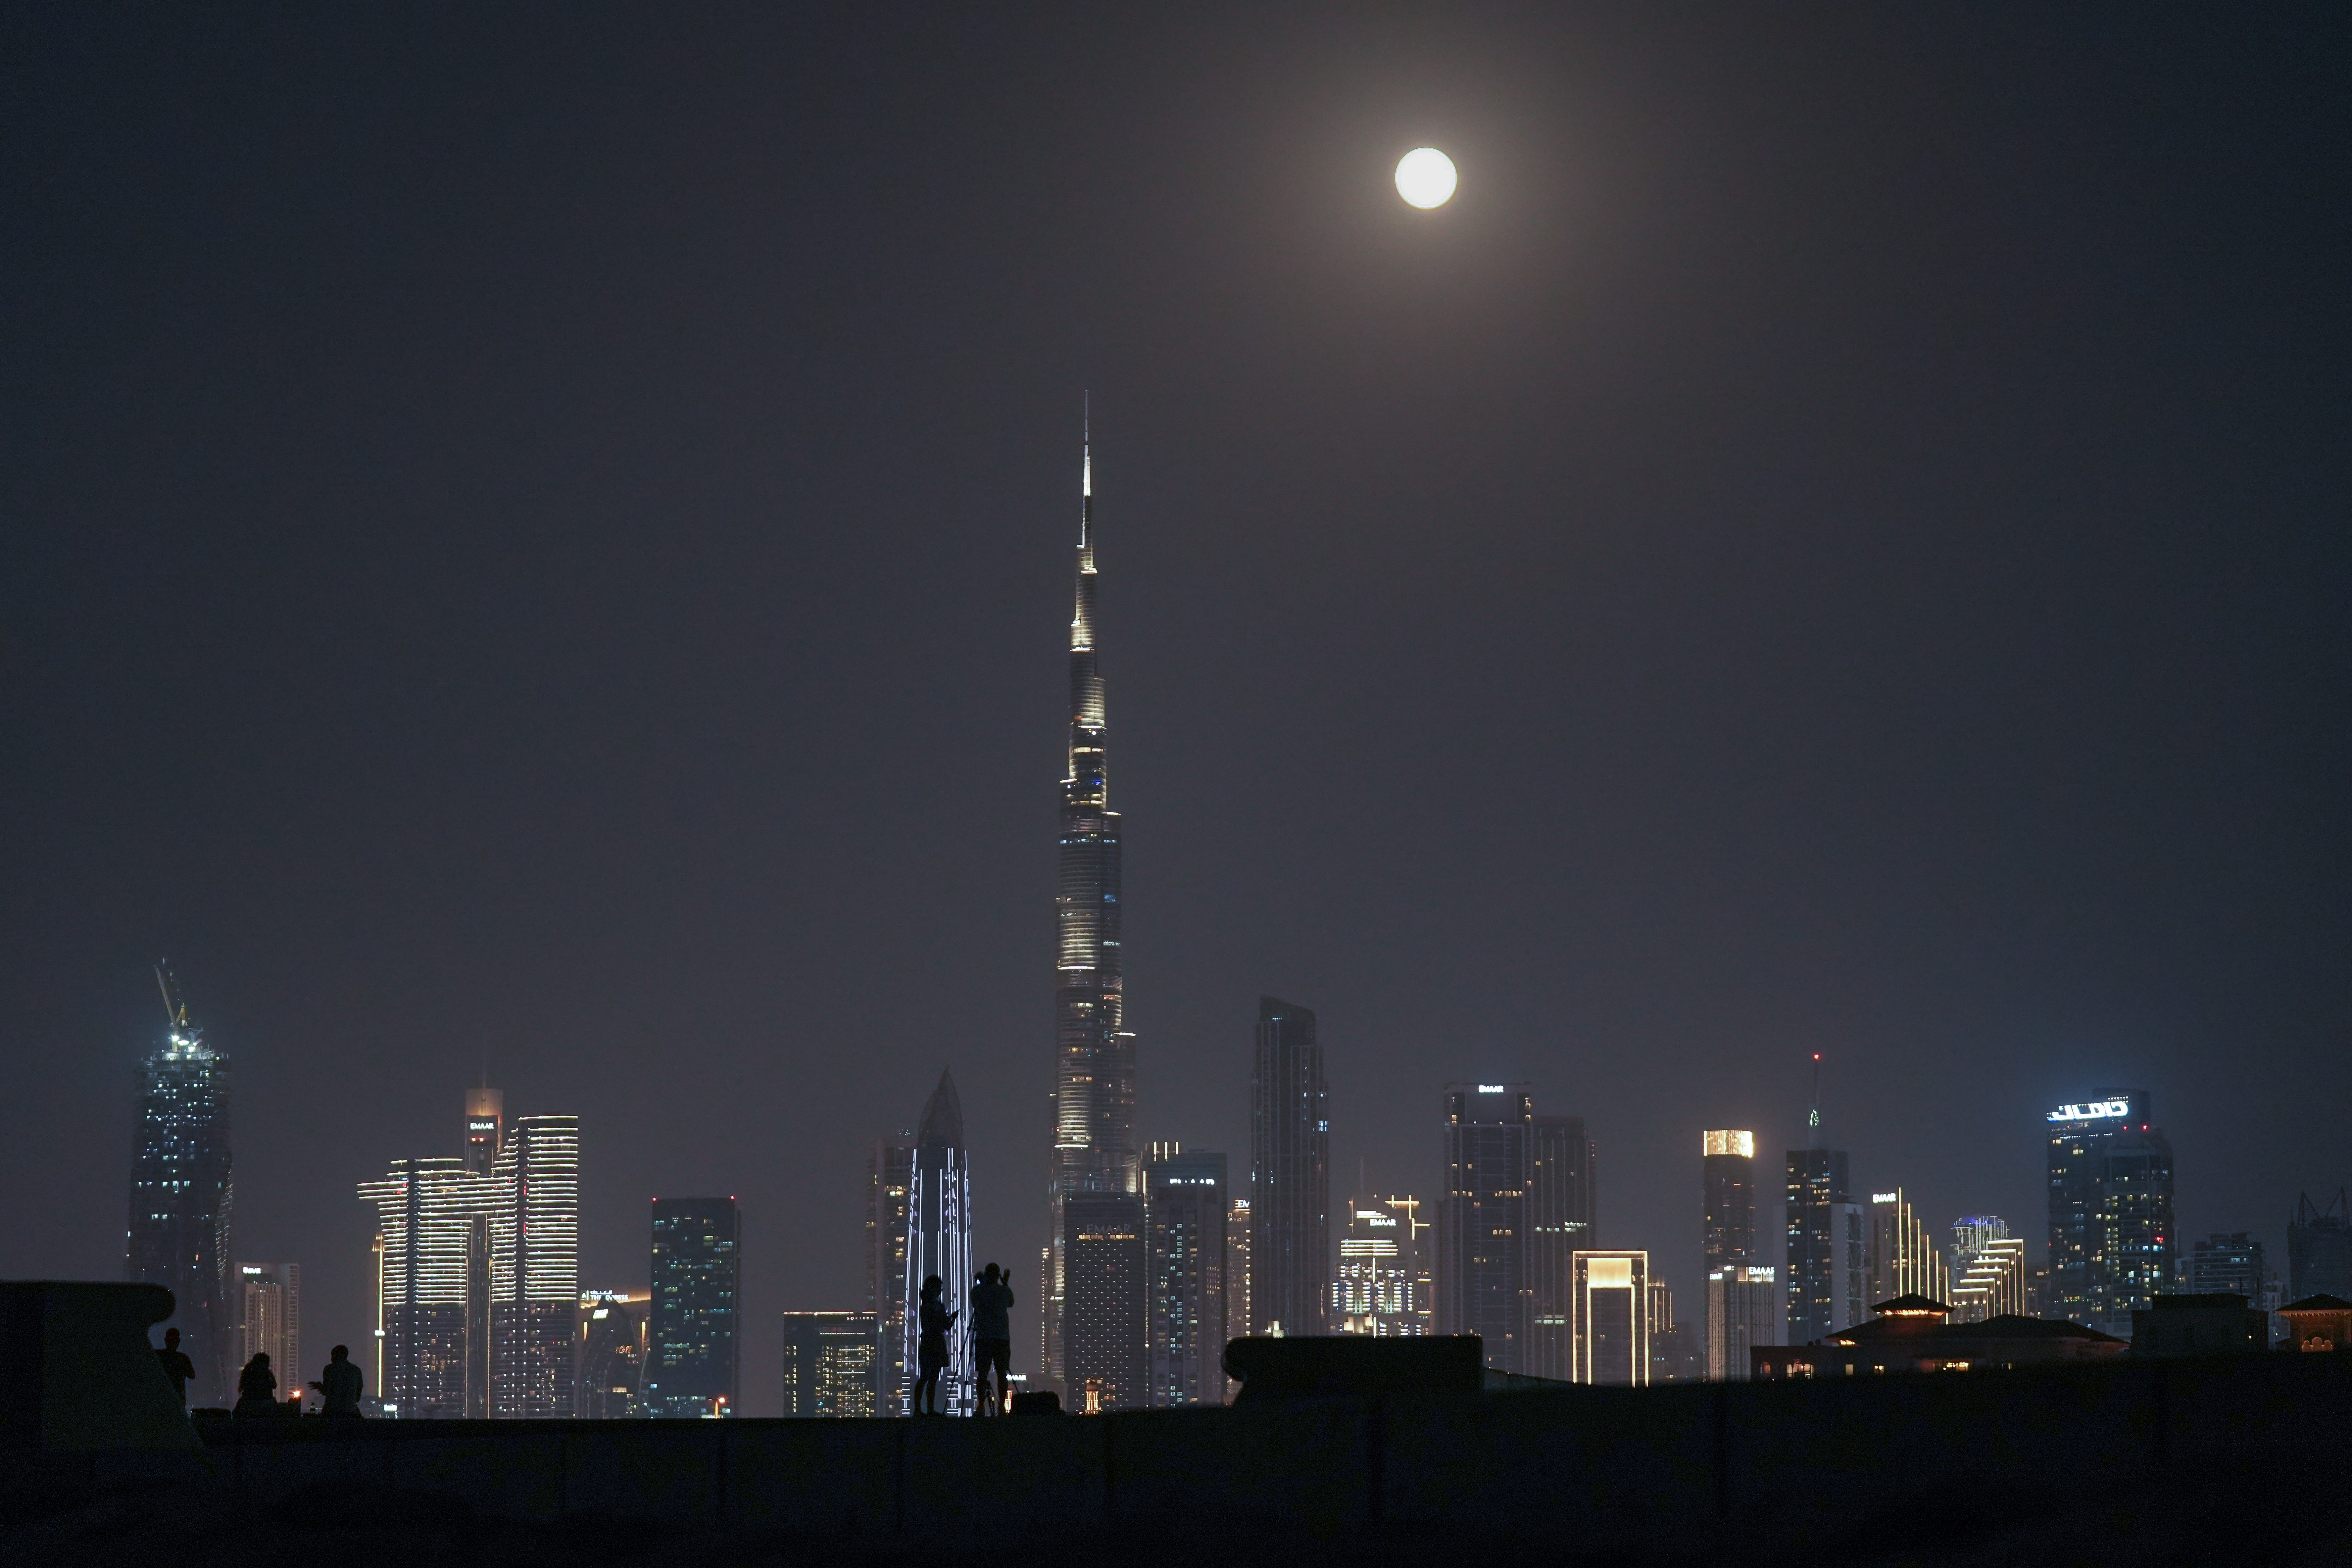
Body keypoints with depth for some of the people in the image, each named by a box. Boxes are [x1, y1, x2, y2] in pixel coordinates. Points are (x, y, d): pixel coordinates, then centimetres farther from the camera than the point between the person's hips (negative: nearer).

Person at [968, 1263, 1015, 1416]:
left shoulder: (977, 1291, -1)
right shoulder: (1005, 1291, -1)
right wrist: (1005, 1284, 28)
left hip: (983, 1338, 0)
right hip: (1002, 1338, 0)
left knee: (983, 1373, 2)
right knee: (1002, 1374, 3)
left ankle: (982, 1407, -2)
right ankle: (1001, 1407, 0)